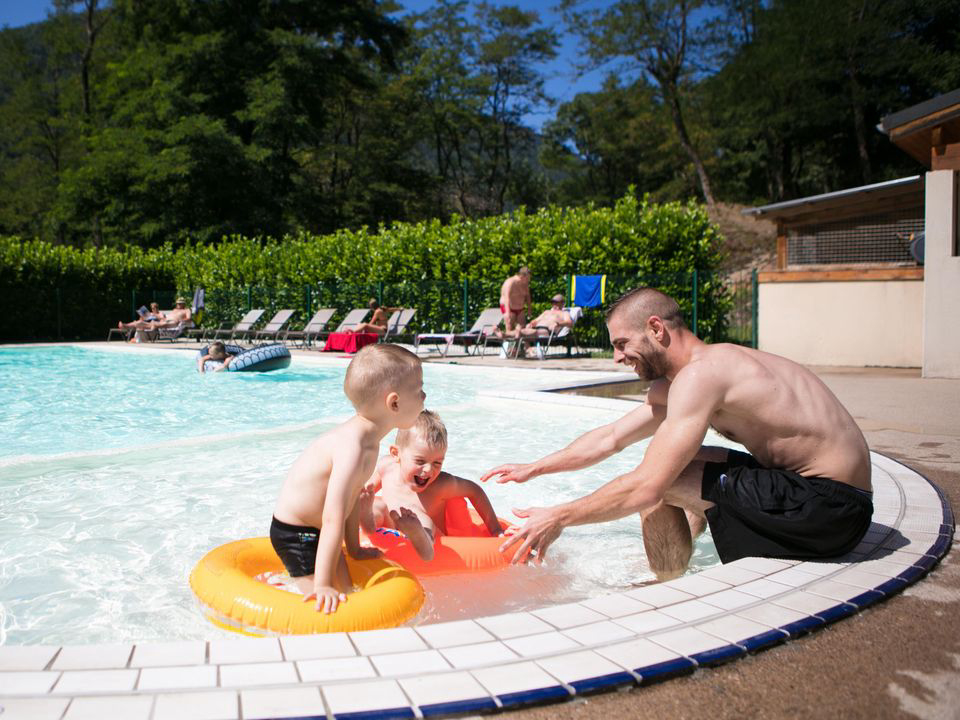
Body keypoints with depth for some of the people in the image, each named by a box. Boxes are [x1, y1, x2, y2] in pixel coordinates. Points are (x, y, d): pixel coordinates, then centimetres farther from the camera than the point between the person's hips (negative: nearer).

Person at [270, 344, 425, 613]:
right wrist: (323, 585, -34)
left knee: (347, 593, 16)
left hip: (316, 531, 9)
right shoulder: (353, 448, -33)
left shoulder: (366, 438, -3)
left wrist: (354, 549, 18)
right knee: (327, 604, -10)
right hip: (295, 535, -9)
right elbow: (333, 518, -35)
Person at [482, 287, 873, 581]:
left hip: (826, 505, -10)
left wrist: (559, 517, -12)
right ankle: (667, 578, 27)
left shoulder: (700, 374, -19)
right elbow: (610, 438, 22)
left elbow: (645, 488, -23)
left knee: (662, 478, -15)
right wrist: (534, 468, 26)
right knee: (678, 463, 23)